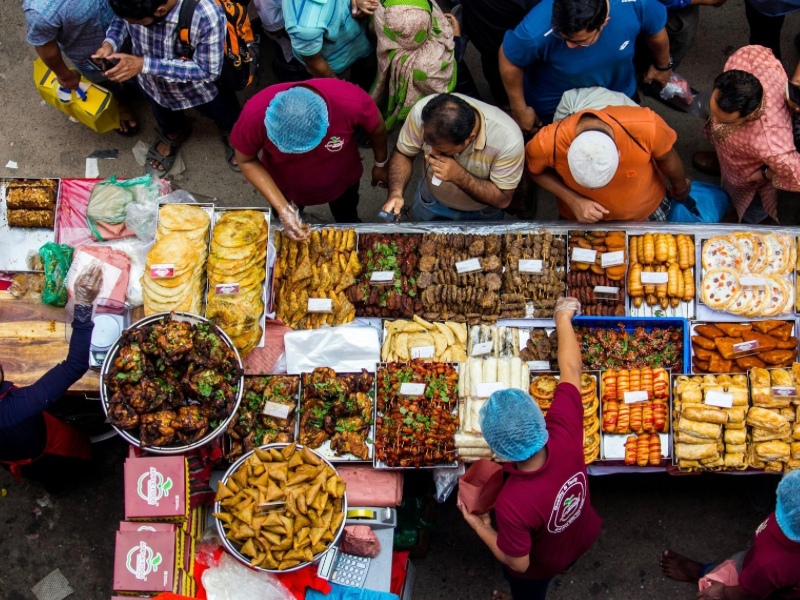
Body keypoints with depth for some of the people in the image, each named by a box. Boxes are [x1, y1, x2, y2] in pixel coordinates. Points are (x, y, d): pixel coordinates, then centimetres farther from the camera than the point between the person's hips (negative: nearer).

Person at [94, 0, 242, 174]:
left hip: (199, 86, -2)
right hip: (153, 82, 2)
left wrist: (145, 64, -39)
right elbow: (121, 18, -8)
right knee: (166, 120, 33)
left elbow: (208, 71, -32)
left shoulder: (207, 16, -44)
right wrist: (110, 43, -30)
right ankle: (173, 133, 66)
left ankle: (231, 134, 62)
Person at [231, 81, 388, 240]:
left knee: (348, 224, 30)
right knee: (287, 236, 28)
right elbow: (246, 161, -20)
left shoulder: (352, 102, -41)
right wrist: (282, 208, -29)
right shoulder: (255, 115, -40)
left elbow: (377, 127, -17)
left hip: (341, 179, 1)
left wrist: (381, 165, 2)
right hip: (285, 185, 0)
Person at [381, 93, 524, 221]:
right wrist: (396, 193, -34)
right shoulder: (421, 111, -33)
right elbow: (403, 154, -15)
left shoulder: (508, 138, -38)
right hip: (430, 203, -1)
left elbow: (503, 199, -26)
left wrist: (459, 176, -40)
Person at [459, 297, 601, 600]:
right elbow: (571, 370, -23)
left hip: (539, 566, -4)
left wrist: (480, 527, -17)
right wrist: (563, 317, -9)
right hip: (581, 536, 4)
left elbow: (518, 563, -29)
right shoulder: (565, 435, -39)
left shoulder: (512, 504, -48)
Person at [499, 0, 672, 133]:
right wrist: (520, 110, -12)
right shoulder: (537, 32, -42)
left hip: (619, 92, 3)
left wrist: (663, 66, 6)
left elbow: (656, 30, -12)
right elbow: (510, 61, -21)